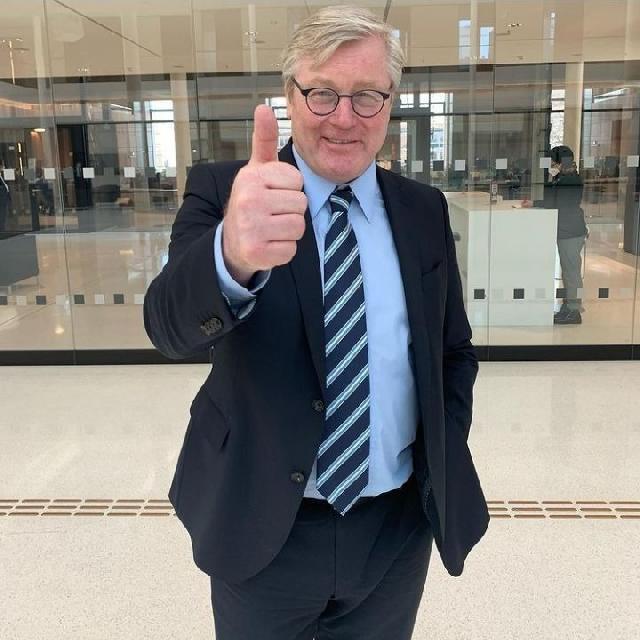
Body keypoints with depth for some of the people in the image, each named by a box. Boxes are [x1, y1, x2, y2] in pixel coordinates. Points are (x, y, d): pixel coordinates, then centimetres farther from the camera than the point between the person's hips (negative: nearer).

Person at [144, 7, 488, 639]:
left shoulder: (424, 210, 0)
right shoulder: (221, 190, -10)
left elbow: (455, 350, 11)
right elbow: (170, 326, -28)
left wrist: (444, 464, 0)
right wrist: (232, 256, -48)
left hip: (399, 528, 3)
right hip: (262, 528, -2)